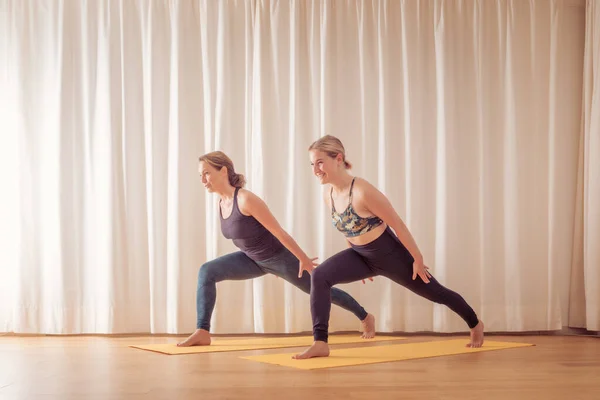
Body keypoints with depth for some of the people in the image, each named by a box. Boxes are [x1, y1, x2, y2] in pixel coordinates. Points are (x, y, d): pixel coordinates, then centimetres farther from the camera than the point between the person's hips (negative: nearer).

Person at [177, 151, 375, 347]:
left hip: (279, 257, -7)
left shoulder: (246, 199, -31)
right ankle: (202, 332, -15)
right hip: (253, 259, 7)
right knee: (207, 272, -14)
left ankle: (365, 317, 36)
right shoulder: (221, 203, -4)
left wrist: (304, 259, -18)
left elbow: (279, 232, -25)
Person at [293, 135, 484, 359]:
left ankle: (475, 324, 43)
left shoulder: (363, 191, -30)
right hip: (362, 256, 6)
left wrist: (418, 259, -14)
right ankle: (320, 344, -16)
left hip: (391, 254, -6)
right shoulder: (328, 196, -7)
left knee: (435, 293, 15)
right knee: (320, 277, -18)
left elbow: (397, 224, -21)